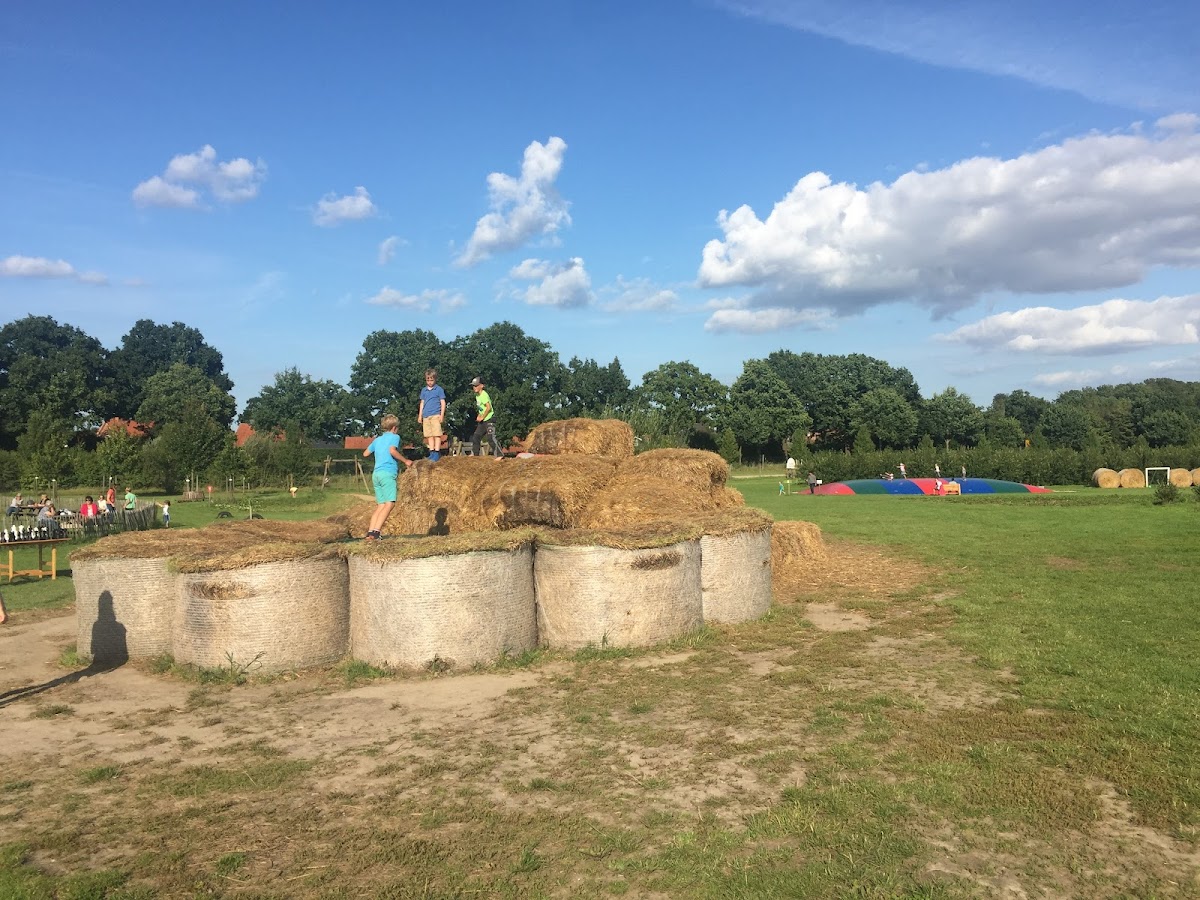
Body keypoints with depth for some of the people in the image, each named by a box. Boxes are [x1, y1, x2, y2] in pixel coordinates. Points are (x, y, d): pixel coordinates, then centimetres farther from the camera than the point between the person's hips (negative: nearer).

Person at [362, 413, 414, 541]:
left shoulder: (377, 440, 22)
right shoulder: (394, 437, 4)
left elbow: (365, 453, 24)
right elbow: (392, 450, -14)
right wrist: (405, 461, -5)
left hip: (376, 474, 7)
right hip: (388, 473, -7)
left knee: (381, 505, 6)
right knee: (389, 503, -12)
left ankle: (370, 531, -6)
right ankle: (376, 531, -25)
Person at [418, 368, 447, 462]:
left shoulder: (439, 389, 1)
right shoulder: (424, 390, 15)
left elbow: (443, 403, 1)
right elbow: (422, 403, 20)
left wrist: (442, 415, -6)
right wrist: (420, 415, 17)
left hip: (436, 415, -5)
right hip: (426, 416, 5)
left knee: (437, 434, -8)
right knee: (429, 435, 6)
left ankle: (437, 453, -6)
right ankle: (432, 452, 10)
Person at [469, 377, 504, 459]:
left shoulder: (484, 395, -15)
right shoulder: (477, 396, 14)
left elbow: (488, 407, -23)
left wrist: (482, 417, -17)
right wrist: (479, 415, 8)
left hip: (489, 419, -10)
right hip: (482, 421, 10)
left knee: (491, 438, -18)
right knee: (475, 436, 14)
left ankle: (500, 455, -19)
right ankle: (475, 453, 25)